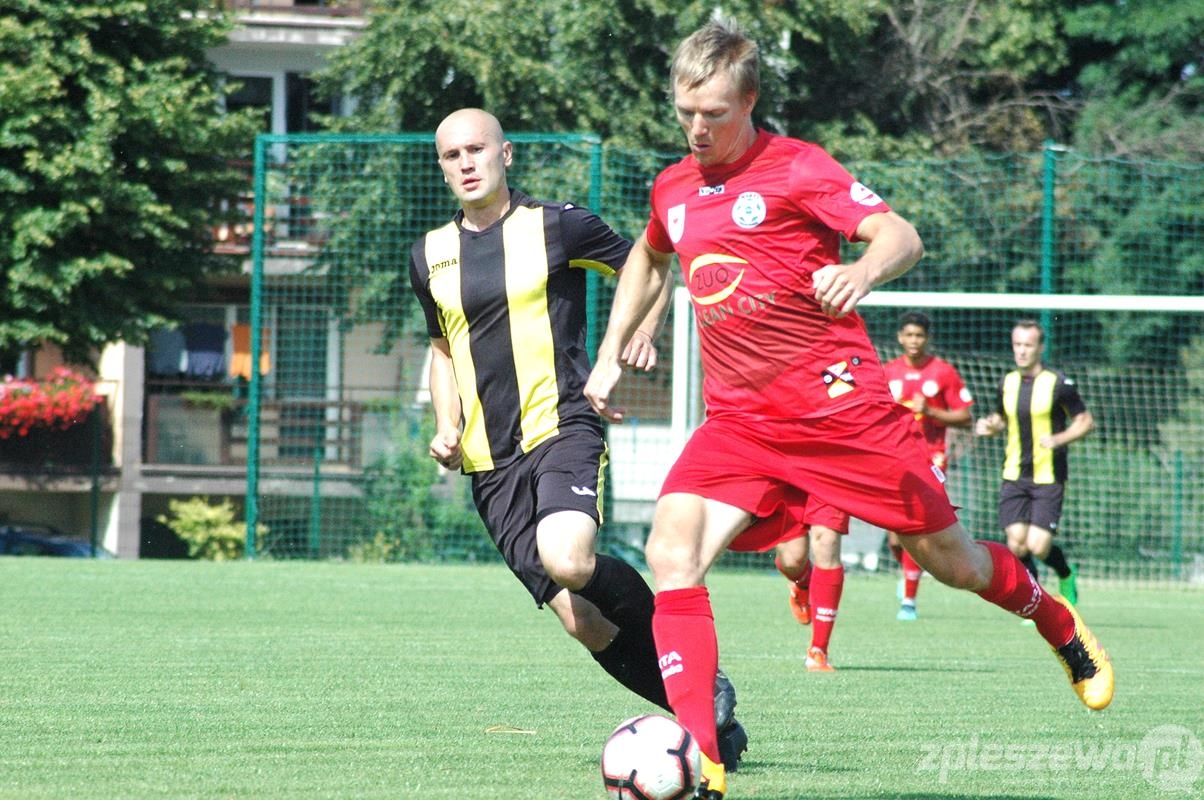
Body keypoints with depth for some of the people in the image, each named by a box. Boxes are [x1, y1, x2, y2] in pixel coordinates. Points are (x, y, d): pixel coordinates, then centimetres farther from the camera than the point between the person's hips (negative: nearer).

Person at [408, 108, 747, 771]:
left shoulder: (555, 225, 0)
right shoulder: (431, 255, 14)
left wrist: (643, 328, -8)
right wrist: (446, 425, 12)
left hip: (562, 428, -4)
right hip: (489, 463, 4)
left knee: (566, 559, -32)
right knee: (578, 617, -8)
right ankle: (708, 718, 5)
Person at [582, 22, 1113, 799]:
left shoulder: (795, 167, -8)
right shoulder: (673, 189, 10)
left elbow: (902, 237, -18)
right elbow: (649, 259, 34)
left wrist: (860, 273, -39)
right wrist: (611, 354, 25)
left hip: (841, 405, -4)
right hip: (739, 421, 5)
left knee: (948, 560, 6)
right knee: (671, 551, -20)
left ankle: (1059, 623, 41)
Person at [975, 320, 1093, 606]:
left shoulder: (1059, 384, -7)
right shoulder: (1007, 383, 7)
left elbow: (1086, 421, -3)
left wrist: (1058, 439, -20)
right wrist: (989, 426, 0)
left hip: (1048, 478, -4)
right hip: (1014, 476, 4)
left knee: (1038, 547, -12)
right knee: (1017, 545, -6)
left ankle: (1067, 576, 21)